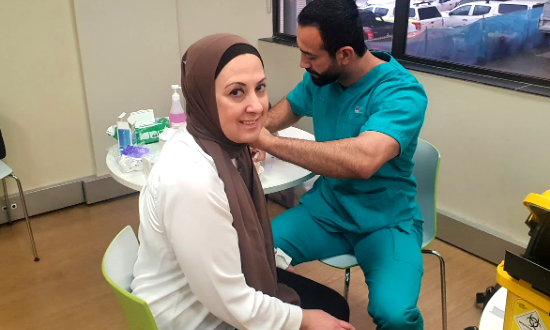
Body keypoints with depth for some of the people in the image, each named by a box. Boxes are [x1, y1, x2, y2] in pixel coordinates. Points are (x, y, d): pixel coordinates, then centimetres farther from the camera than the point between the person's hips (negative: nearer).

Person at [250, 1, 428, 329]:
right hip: (325, 207, 5)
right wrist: (259, 129, -2)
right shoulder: (320, 77, -2)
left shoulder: (402, 92, -22)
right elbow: (290, 106, 21)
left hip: (387, 221, -5)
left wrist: (270, 142, -33)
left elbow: (362, 160, -41)